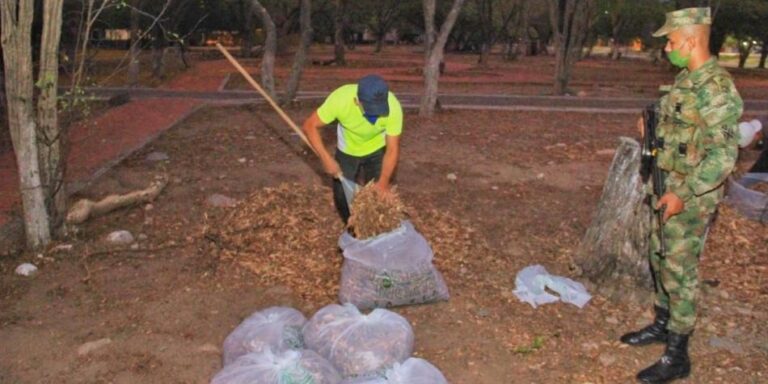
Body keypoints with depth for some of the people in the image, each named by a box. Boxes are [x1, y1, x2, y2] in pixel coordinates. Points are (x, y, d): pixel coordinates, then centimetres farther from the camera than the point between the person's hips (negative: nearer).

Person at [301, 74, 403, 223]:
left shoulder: (393, 107, -38)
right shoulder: (340, 98, -39)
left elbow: (393, 148, -29)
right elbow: (310, 126, -27)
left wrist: (384, 181, -41)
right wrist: (326, 158, -35)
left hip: (377, 150, 0)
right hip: (347, 151, 1)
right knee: (342, 195, 5)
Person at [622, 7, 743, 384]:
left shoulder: (716, 86, -21)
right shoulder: (686, 79, 8)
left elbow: (724, 152, -24)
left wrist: (684, 194, -25)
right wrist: (654, 122, 6)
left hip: (692, 192, -9)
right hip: (670, 184, 9)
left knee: (679, 268, -2)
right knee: (660, 257, 18)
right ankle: (662, 324, 36)